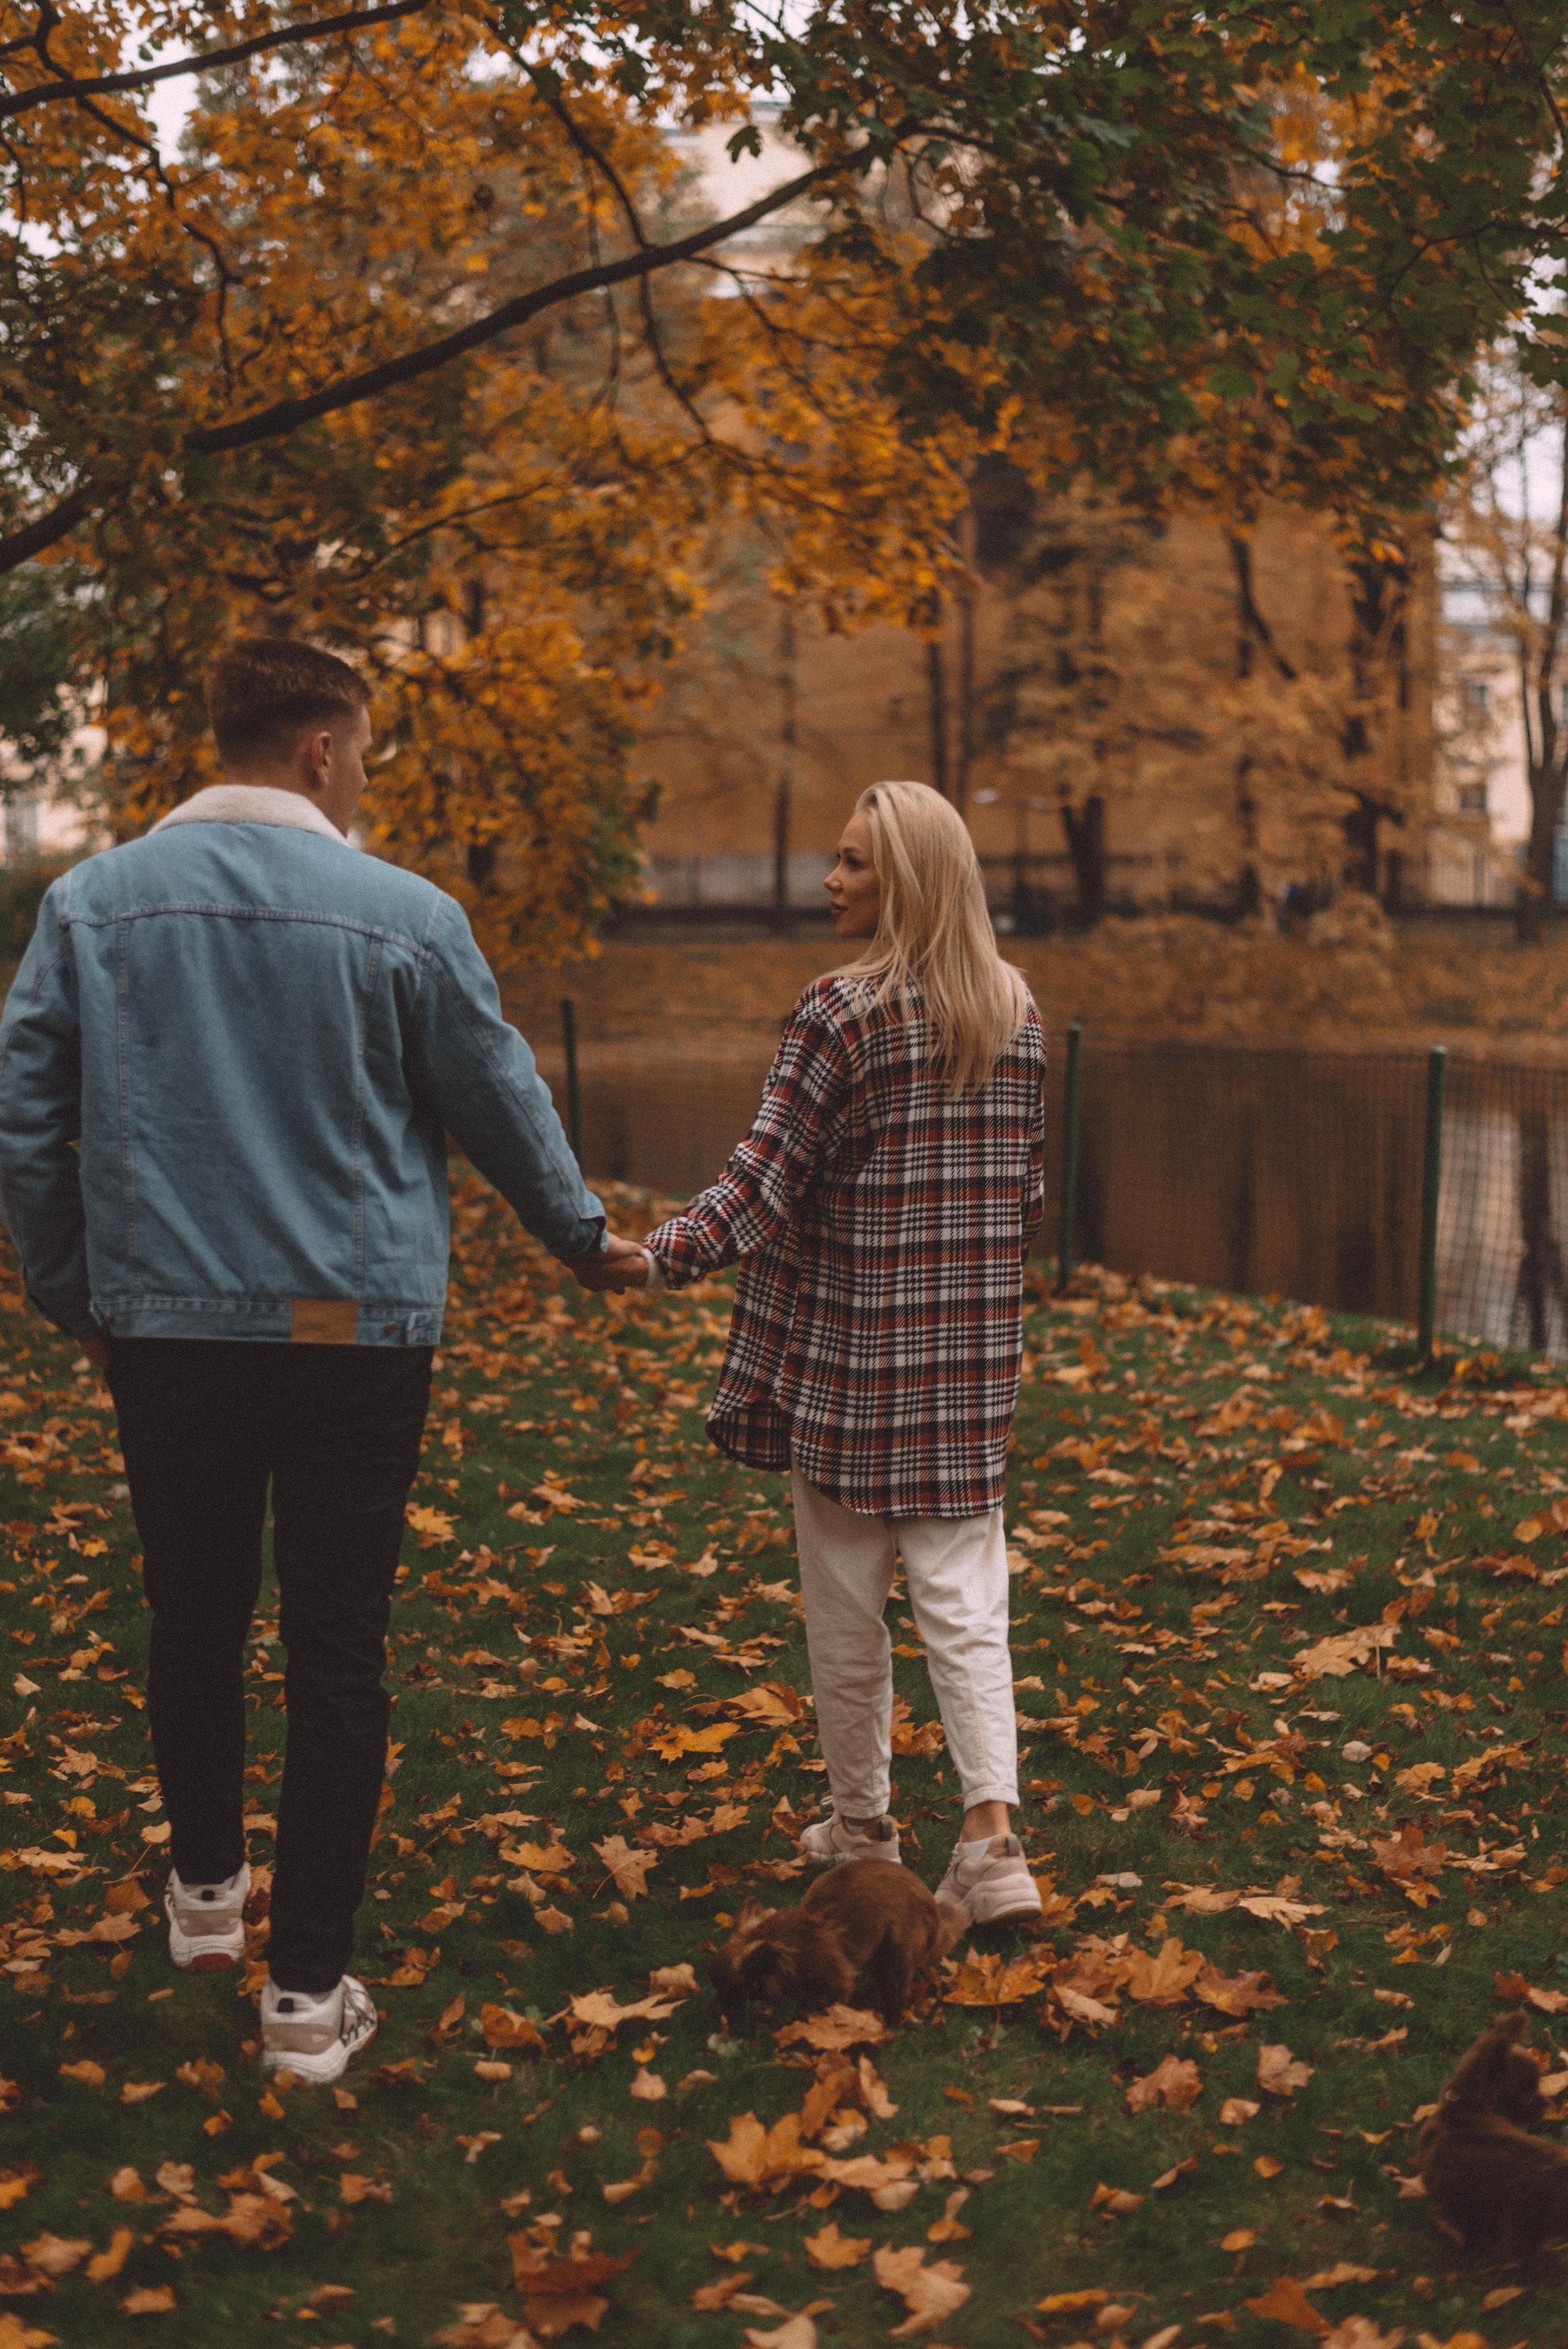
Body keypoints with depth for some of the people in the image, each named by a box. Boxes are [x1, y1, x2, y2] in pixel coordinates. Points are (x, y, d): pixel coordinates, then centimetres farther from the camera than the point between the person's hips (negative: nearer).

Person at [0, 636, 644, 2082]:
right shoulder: (405, 916, -6)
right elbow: (503, 1107, 4)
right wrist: (587, 1238, 21)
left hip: (166, 1327, 3)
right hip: (359, 1329, -3)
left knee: (196, 1620, 19)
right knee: (339, 1654, 3)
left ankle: (207, 1887, 37)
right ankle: (309, 1987, 6)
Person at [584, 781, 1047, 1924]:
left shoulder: (844, 1009, -12)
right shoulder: (1019, 1013, 6)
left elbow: (766, 1175, -17)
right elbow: (1029, 1185, 13)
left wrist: (664, 1257, -17)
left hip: (849, 1340, -5)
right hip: (973, 1354, 5)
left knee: (846, 1599, 9)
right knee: (964, 1590, 5)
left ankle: (862, 1826, 21)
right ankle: (993, 1828, -8)